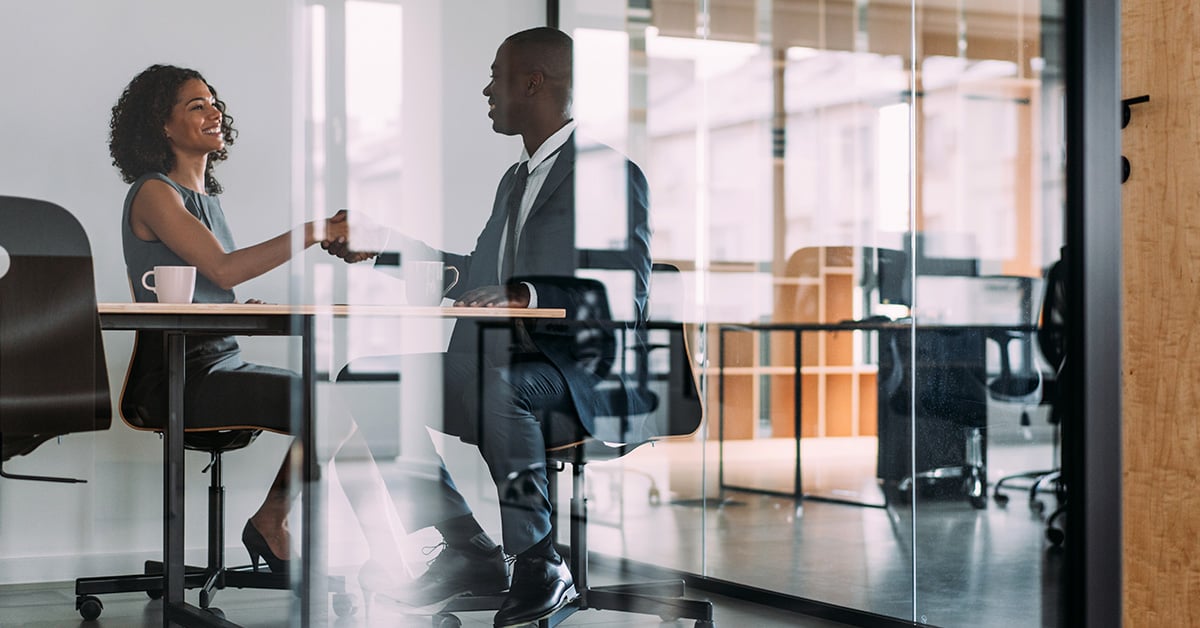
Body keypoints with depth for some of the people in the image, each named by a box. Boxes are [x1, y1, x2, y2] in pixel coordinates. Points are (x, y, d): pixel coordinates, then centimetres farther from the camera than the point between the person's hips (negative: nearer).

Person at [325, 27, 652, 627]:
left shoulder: (613, 173, -8)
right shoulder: (515, 179, 21)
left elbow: (625, 302, -19)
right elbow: (480, 274, 31)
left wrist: (524, 299, -33)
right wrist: (384, 246, 29)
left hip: (580, 370, -9)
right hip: (504, 358, 9)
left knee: (496, 386, -40)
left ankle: (540, 563, -21)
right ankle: (468, 552, -2)